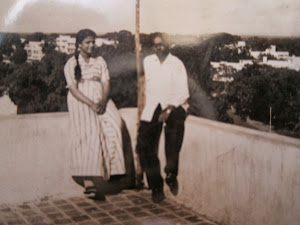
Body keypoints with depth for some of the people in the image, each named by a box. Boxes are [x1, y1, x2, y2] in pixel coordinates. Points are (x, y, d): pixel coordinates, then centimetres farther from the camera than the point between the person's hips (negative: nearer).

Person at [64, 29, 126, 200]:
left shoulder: (100, 61, 15)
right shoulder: (71, 64, 3)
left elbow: (106, 84, 7)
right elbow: (73, 89, -6)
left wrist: (103, 101, -14)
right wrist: (91, 104, -18)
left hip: (101, 100, 4)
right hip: (81, 102, -4)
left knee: (114, 123, -23)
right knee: (89, 132, -22)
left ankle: (112, 169, -16)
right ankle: (88, 181, -27)